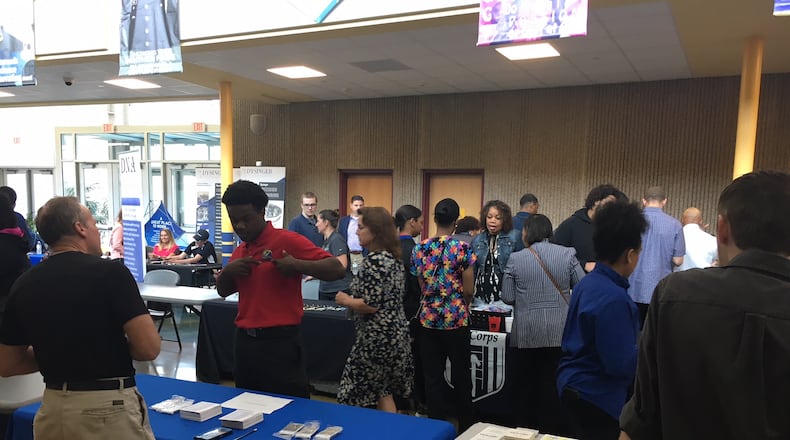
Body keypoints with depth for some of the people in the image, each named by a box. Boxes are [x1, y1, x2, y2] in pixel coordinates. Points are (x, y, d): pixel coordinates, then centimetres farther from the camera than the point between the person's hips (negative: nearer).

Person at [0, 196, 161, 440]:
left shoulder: (23, 284, 2)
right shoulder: (109, 272, -15)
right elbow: (148, 348, -18)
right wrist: (114, 345, 1)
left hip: (52, 409, 5)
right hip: (109, 408, -5)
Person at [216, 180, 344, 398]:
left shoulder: (287, 241, -11)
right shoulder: (240, 251, 11)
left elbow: (336, 269, -15)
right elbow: (223, 290, 22)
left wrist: (297, 265, -28)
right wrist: (227, 271, 1)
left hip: (279, 342, -7)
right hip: (244, 341, 7)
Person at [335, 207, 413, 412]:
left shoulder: (374, 260, -18)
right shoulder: (392, 258, 10)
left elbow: (370, 305, -22)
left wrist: (345, 300, -7)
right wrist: (353, 298, 20)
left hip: (377, 337, -10)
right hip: (395, 332, 10)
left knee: (359, 395, 2)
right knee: (384, 393, 18)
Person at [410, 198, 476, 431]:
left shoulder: (419, 249, -1)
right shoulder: (462, 249, -11)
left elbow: (421, 287, 6)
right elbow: (469, 291, -8)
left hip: (428, 319, 3)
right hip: (456, 319, -2)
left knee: (432, 376, 10)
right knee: (461, 375, 13)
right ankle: (466, 425, 26)